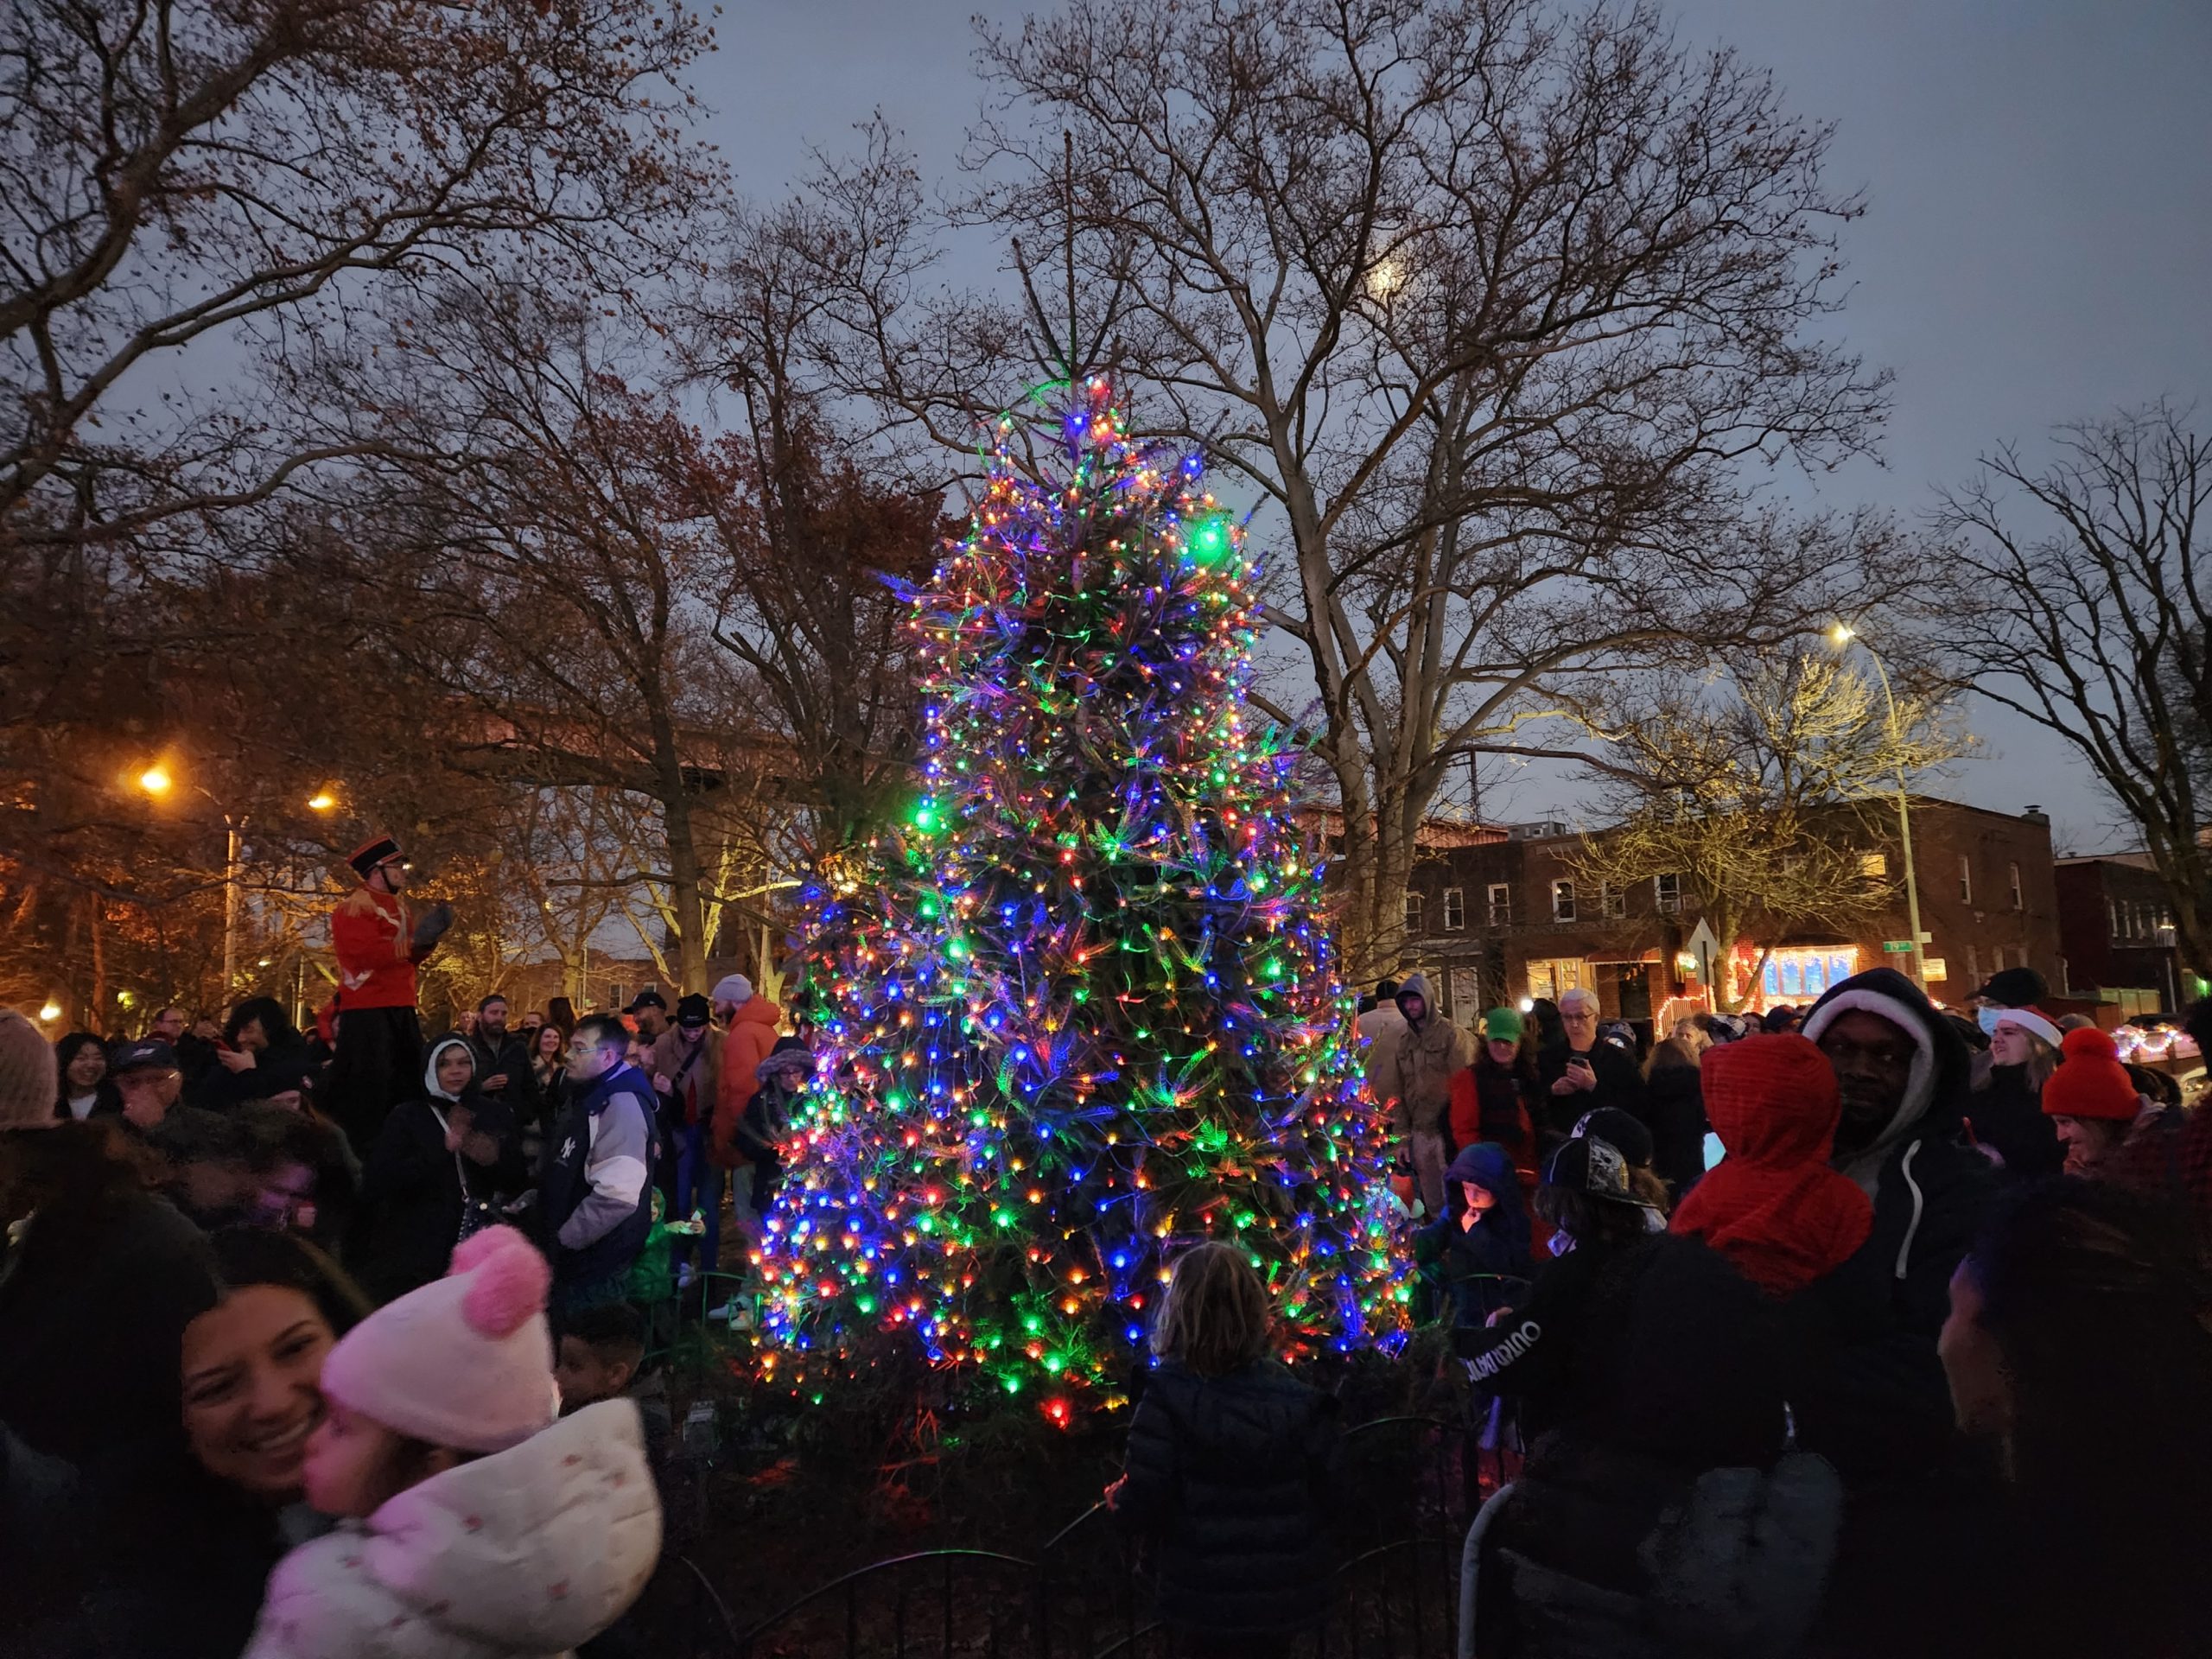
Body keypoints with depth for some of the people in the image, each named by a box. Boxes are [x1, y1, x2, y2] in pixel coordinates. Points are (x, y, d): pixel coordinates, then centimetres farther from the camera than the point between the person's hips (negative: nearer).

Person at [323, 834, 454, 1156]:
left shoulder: (398, 905, 17)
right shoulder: (355, 906, -10)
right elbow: (365, 953, -23)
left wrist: (428, 938, 2)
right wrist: (414, 940, -20)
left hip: (401, 1008, 9)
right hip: (367, 1011, -9)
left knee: (407, 1082, 13)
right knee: (366, 1091, -7)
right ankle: (360, 1153, -1)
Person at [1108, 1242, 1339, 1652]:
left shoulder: (1166, 1397, -19)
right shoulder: (1296, 1398, -10)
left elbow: (1143, 1504, -20)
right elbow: (1331, 1493, -3)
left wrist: (1118, 1502, 4)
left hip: (1204, 1605, -2)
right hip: (1286, 1601, 3)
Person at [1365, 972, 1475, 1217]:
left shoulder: (1450, 1034, -4)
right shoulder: (1403, 1040, 12)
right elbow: (1397, 1090, 12)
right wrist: (1400, 1135, 7)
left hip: (1448, 1129, -5)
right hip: (1419, 1132, 5)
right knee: (1432, 1201, 13)